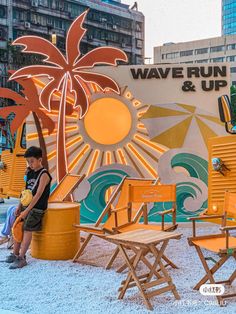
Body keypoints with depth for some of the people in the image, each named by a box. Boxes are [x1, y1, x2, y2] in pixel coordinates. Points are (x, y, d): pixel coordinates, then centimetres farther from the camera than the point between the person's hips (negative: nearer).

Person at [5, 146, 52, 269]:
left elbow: (38, 195, -20)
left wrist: (26, 211, -21)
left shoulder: (44, 175, -14)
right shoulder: (30, 173, 11)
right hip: (26, 205, 8)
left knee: (27, 230, -13)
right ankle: (15, 254, 17)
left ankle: (21, 258, -8)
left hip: (37, 207, -8)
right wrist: (20, 207, 8)